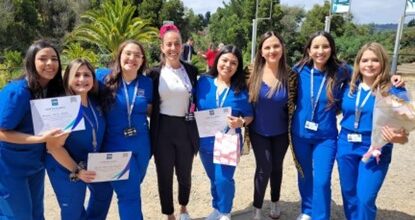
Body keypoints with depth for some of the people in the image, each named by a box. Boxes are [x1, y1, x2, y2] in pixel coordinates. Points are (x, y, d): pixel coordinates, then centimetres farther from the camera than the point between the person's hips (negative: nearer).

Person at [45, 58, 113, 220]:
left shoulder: (95, 102, -6)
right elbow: (54, 147, -25)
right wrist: (76, 170, -23)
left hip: (93, 163, 7)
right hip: (65, 168, -7)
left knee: (104, 192, 24)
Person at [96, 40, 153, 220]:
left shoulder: (147, 83, 1)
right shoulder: (103, 77, -9)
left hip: (141, 144, 4)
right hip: (115, 145, -4)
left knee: (133, 190, 21)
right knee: (129, 194, 0)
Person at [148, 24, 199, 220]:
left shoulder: (191, 71, 1)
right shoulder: (154, 73, -4)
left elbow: (195, 99, 9)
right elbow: (149, 105, 1)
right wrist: (150, 132, -6)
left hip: (186, 129, 2)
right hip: (163, 130, -1)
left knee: (185, 174, 16)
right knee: (164, 175, 10)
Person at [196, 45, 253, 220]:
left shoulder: (241, 89, -8)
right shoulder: (204, 82, -4)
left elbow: (249, 115, -3)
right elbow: (195, 107, 3)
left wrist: (241, 122, -23)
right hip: (206, 141, 3)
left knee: (223, 179, -5)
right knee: (213, 179, 18)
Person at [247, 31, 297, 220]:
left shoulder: (290, 75, -12)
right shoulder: (253, 72, -14)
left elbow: (292, 104, -2)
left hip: (281, 132, 1)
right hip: (258, 131, -1)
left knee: (276, 167, 17)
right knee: (264, 168, -4)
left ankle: (275, 202, 41)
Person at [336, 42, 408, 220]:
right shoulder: (350, 87, 2)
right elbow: (339, 108, 14)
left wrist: (399, 137, -29)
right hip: (346, 147, 4)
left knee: (365, 199, -3)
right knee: (349, 195, 16)